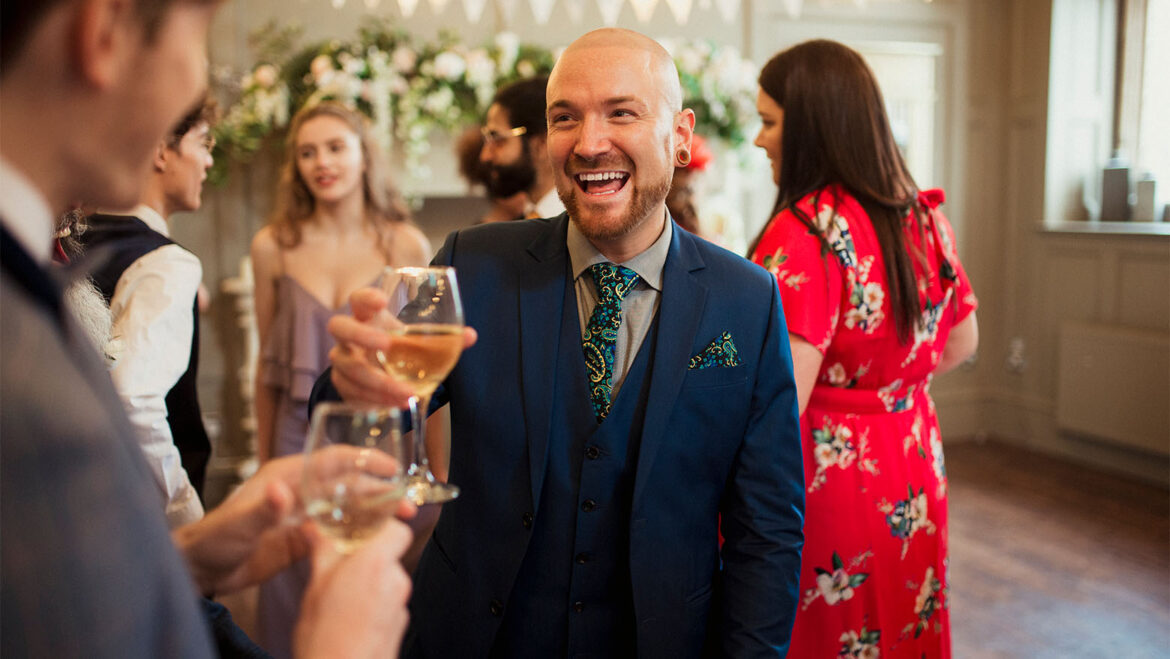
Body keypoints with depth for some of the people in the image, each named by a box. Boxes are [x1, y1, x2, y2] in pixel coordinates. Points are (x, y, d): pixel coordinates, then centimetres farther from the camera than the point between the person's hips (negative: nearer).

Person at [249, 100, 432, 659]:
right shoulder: (273, 246, 0)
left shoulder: (407, 246, -4)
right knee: (294, 602, 10)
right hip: (301, 439, 1)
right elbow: (268, 362, 8)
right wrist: (263, 461, 11)